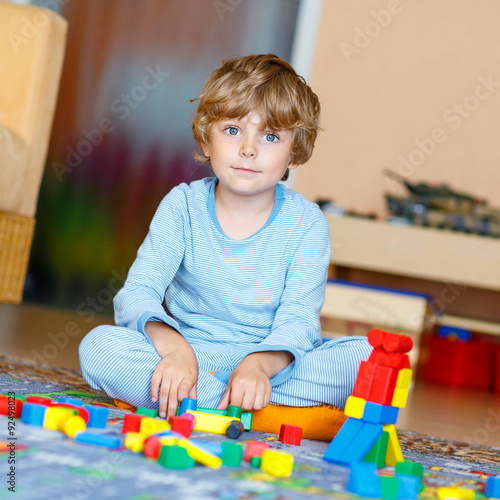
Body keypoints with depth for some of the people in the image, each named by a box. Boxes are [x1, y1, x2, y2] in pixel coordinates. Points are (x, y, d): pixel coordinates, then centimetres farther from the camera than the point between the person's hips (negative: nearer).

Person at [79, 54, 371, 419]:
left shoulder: (306, 222, -3)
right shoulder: (183, 206, -2)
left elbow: (298, 318, -13)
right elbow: (138, 291, -13)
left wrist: (259, 364, -35)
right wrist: (174, 347, -34)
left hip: (274, 361, 1)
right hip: (191, 352, 0)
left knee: (367, 357, -26)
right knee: (99, 346, -27)